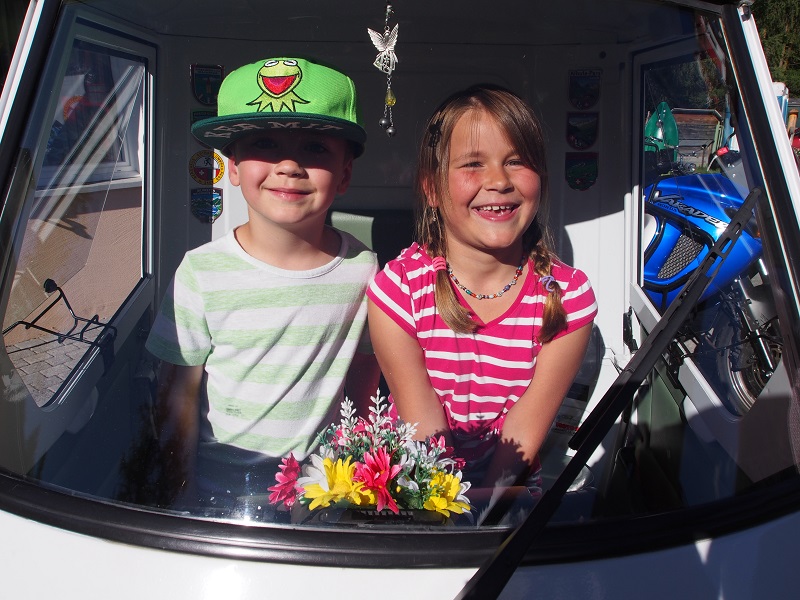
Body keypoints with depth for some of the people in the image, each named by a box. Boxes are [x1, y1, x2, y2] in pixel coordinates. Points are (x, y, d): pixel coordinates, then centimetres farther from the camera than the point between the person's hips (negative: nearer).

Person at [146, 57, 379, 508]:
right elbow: (181, 391, -6)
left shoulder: (361, 268, -8)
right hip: (217, 486, -1)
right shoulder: (202, 273, -13)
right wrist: (180, 484, -5)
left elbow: (365, 371, 5)